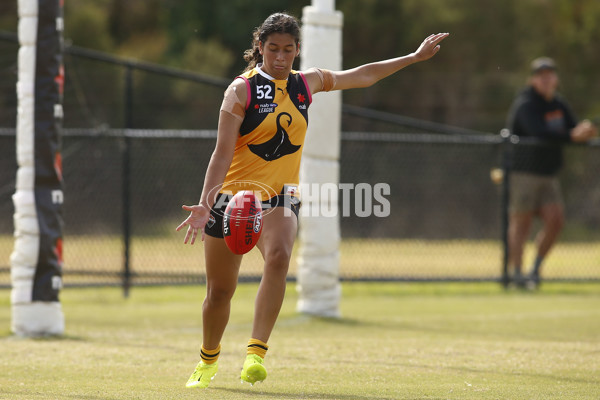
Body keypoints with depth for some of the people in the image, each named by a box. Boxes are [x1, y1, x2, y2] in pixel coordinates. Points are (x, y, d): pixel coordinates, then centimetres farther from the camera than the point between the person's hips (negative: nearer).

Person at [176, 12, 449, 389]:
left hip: (280, 198, 2)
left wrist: (414, 57, 25)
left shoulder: (307, 83, 7)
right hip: (233, 195, -2)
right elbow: (223, 153, -13)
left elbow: (360, 76, 22)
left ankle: (257, 353, -33)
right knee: (220, 289, 5)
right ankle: (208, 360, 33)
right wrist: (205, 204, -23)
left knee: (278, 257, -30)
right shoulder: (242, 89, -8)